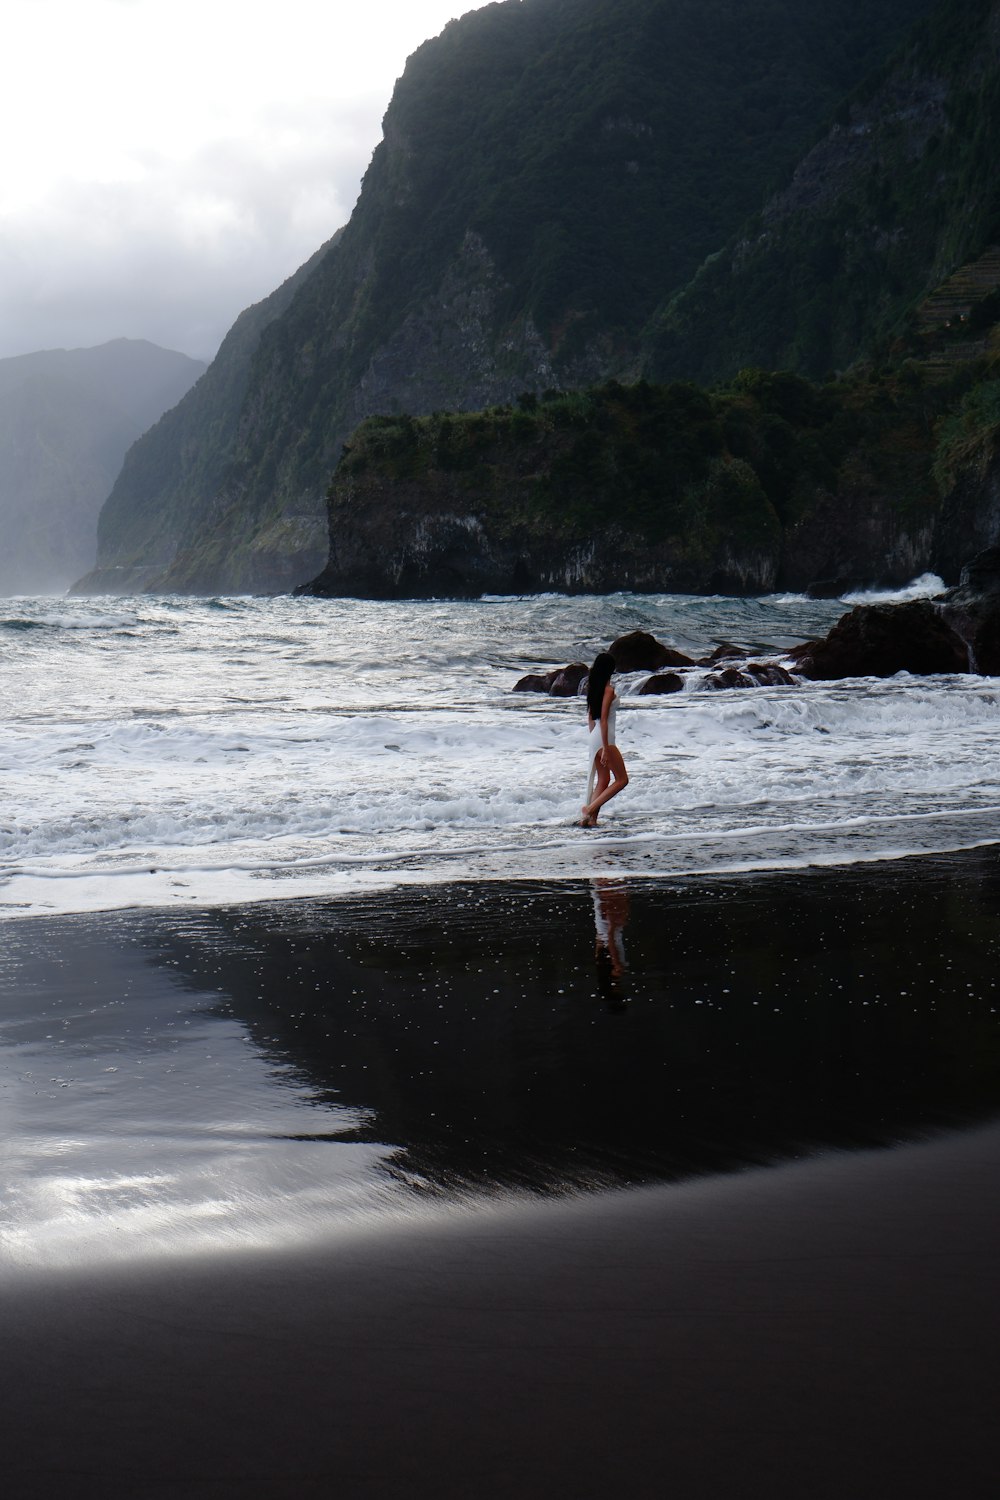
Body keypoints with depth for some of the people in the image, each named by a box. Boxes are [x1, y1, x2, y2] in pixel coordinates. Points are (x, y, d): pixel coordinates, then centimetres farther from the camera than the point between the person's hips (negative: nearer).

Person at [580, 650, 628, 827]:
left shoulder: (594, 688, 10)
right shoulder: (608, 690, -15)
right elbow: (603, 719, -19)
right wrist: (605, 748, -19)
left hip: (595, 737, 9)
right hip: (604, 738, -9)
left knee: (603, 780, 14)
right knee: (622, 780, -1)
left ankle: (591, 818, 9)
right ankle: (590, 809, -9)